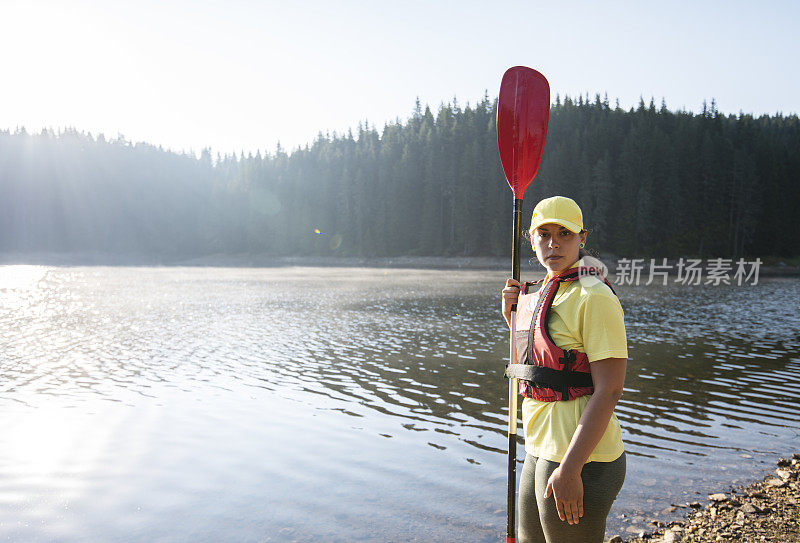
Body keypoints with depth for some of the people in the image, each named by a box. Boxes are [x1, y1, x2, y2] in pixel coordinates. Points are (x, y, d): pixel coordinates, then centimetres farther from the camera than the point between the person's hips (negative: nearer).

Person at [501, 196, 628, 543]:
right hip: (540, 450, 9)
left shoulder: (595, 297, -15)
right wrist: (511, 316, 7)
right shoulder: (542, 295, 12)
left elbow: (609, 390, -20)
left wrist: (569, 469, -23)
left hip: (579, 458, -9)